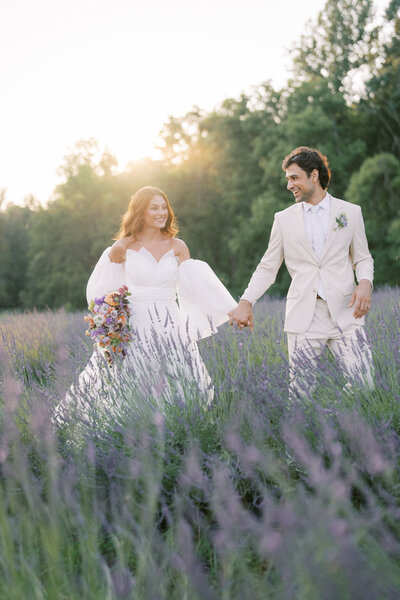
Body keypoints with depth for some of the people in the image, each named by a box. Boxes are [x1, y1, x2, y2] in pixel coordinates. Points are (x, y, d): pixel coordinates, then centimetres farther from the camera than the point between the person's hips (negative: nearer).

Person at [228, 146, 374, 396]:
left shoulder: (350, 212, 9)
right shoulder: (284, 219, 12)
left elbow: (363, 258, 15)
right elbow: (267, 268, 12)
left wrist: (365, 282, -8)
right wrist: (246, 302, -3)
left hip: (344, 312, 0)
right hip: (304, 317, 1)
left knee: (364, 389, -9)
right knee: (300, 394, -3)